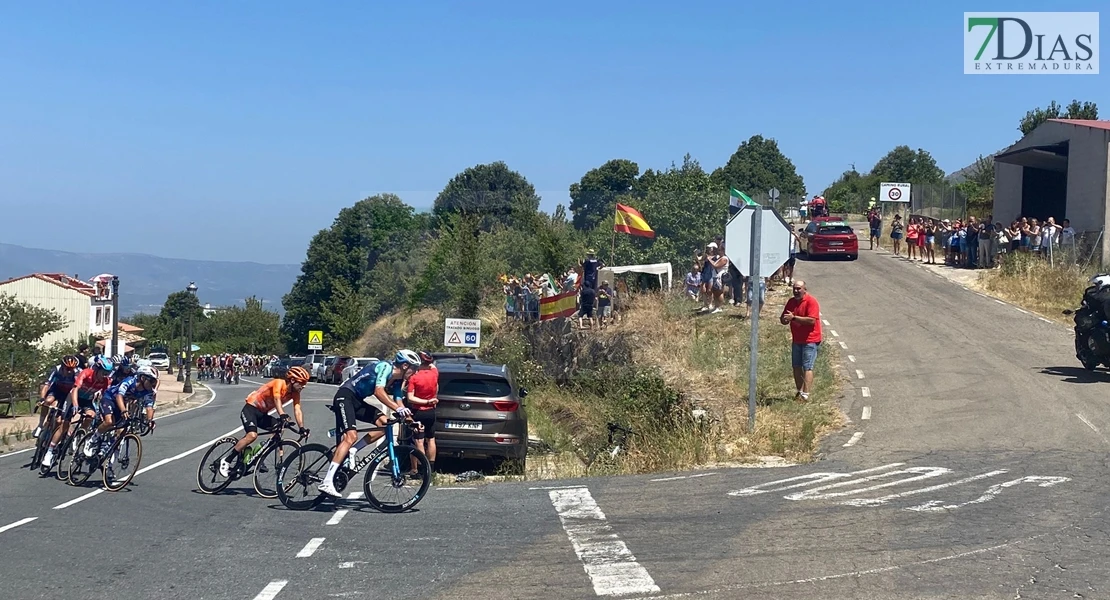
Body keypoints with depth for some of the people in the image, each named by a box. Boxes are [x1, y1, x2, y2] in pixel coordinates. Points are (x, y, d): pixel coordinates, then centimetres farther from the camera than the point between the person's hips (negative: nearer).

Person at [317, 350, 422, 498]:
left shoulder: (396, 382, 10)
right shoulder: (385, 367, -16)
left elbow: (398, 403, 10)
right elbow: (378, 391, -30)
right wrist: (398, 409, -39)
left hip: (358, 401, 9)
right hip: (345, 396, -9)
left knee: (384, 422, -7)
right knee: (351, 436, -23)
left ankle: (351, 452, -4)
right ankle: (326, 482, -28)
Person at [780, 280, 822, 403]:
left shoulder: (811, 301, -14)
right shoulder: (791, 302, 8)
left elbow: (811, 320, -25)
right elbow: (783, 319, 11)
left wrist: (794, 317, -25)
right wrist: (785, 320, -14)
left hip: (810, 340, -7)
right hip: (796, 340, 8)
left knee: (807, 368, -9)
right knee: (796, 367, 11)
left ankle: (805, 395, -12)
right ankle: (799, 391, 20)